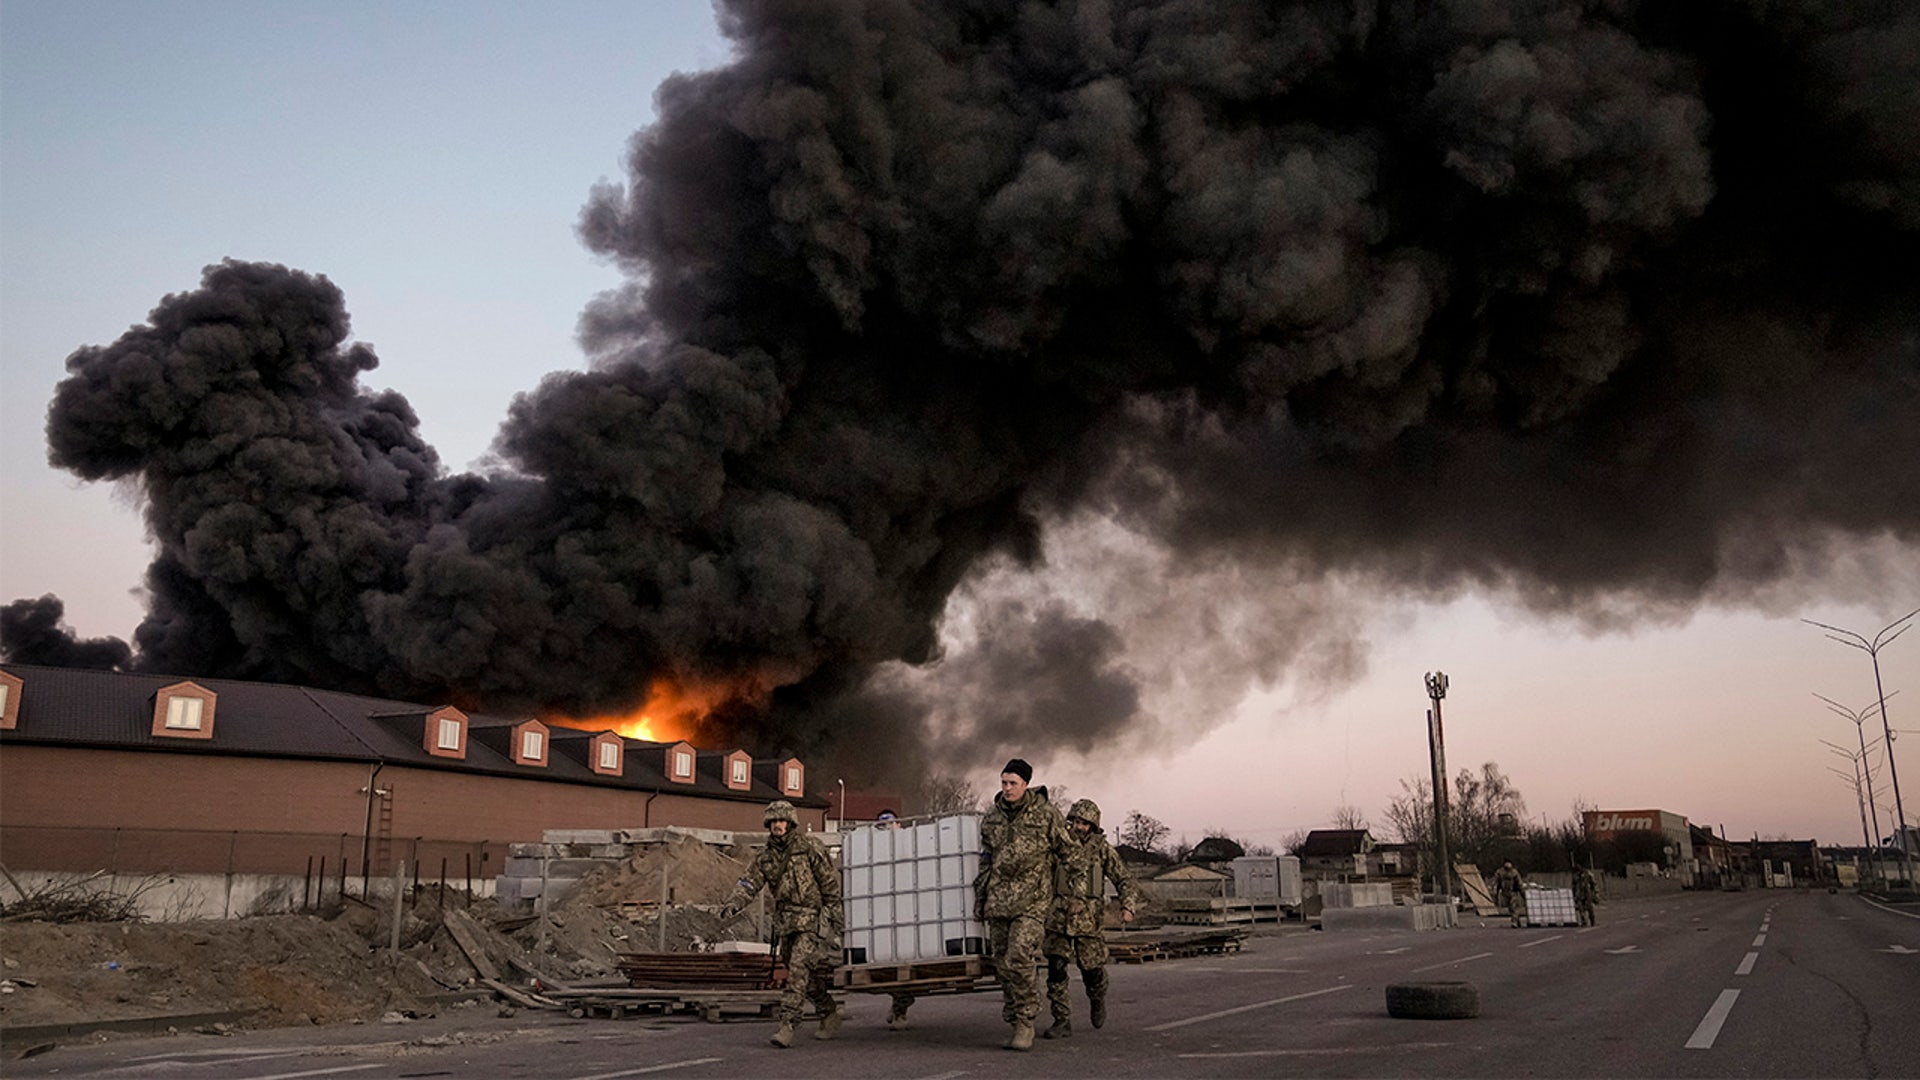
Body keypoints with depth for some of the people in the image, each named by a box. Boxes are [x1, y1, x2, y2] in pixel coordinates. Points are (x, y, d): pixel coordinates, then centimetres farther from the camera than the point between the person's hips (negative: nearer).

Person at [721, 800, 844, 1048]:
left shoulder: (809, 848, -6)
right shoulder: (765, 857, 9)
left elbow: (831, 882, -5)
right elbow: (749, 883, 0)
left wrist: (836, 917, -6)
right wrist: (732, 904, -19)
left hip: (811, 920, -6)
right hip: (785, 922, 6)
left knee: (798, 970, -17)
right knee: (807, 975, 13)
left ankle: (787, 1026, -19)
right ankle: (830, 1016, 31)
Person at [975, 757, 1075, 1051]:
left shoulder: (1046, 815, -3)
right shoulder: (991, 819, 10)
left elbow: (1066, 852, 6)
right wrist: (979, 900, 18)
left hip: (1032, 900, -5)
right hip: (998, 900, 5)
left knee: (1019, 962, -16)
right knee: (1003, 966, 6)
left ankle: (1025, 1023, -3)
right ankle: (1017, 1024, 17)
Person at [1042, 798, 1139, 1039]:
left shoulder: (1101, 848, 2)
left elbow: (1123, 879, 4)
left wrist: (1128, 906, -11)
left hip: (1088, 918, -1)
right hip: (1058, 917, 1)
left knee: (1091, 969, 4)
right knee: (1055, 969, -6)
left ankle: (1097, 1000, 37)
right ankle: (1062, 1022, 1)